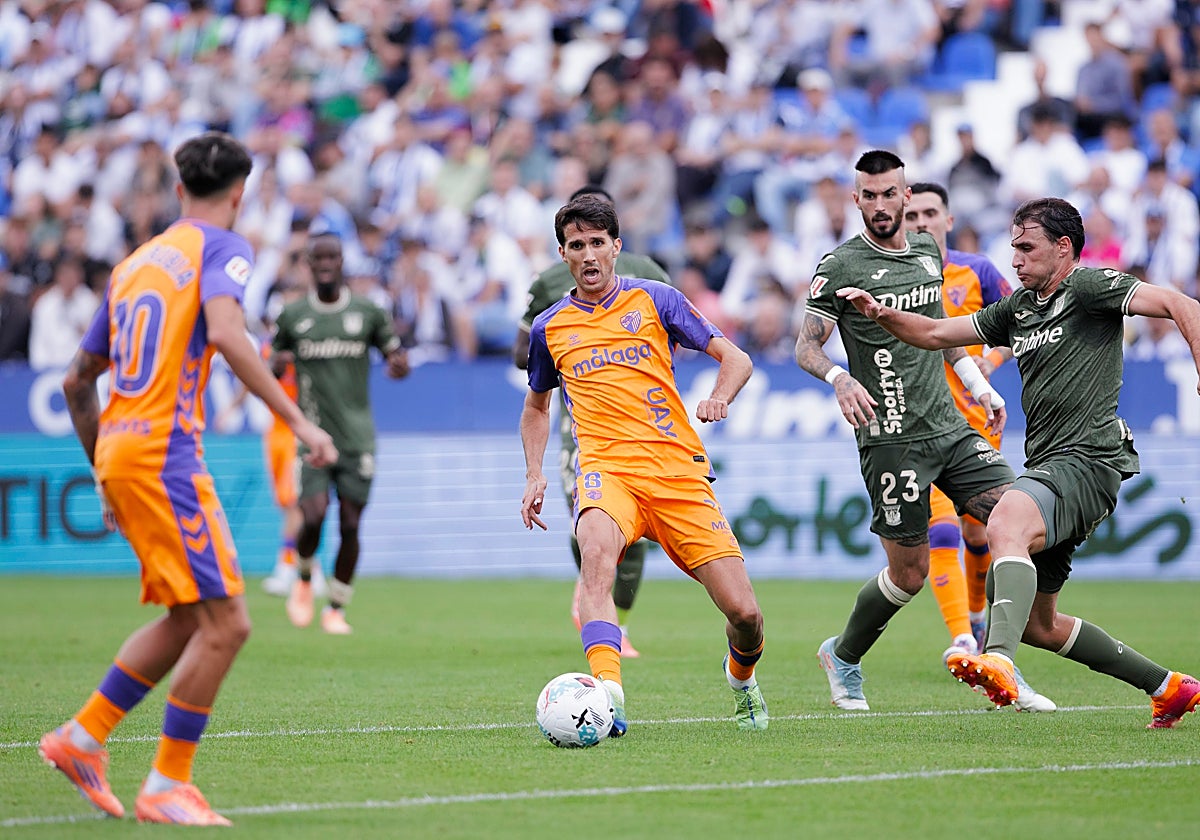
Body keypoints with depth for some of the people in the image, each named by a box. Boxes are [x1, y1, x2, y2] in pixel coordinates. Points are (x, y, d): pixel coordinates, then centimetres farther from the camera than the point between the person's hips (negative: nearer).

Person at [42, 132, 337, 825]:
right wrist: (299, 421, -21)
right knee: (225, 623, -7)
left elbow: (77, 382, 25)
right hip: (163, 449, -8)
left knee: (188, 620, 17)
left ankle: (82, 738, 19)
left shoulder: (135, 262, 21)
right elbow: (225, 334, -21)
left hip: (120, 450, 8)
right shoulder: (221, 246, 0)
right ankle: (168, 787, -6)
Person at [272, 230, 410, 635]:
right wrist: (276, 364, -10)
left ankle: (336, 609, 14)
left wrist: (399, 362, -11)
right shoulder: (292, 315, 5)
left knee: (350, 524, -1)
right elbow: (268, 368, 14)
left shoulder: (368, 312, 5)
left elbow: (396, 353, 13)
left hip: (357, 436, 1)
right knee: (313, 517, -16)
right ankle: (304, 580, 15)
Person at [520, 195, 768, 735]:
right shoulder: (549, 327, 13)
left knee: (743, 613, -7)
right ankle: (607, 693, -49)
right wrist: (534, 476, 15)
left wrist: (719, 399, -12)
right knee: (596, 550, -37)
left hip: (679, 470, 0)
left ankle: (741, 675, 30)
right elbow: (536, 405, 30)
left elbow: (734, 358, 10)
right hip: (606, 468, 0)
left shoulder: (654, 299, 8)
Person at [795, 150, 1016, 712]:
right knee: (910, 571, -4)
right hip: (891, 438, -6)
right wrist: (840, 379, -24)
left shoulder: (928, 251, 13)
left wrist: (977, 383, 22)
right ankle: (843, 655, 22)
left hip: (949, 427, 6)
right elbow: (806, 347, -4)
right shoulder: (840, 265, -5)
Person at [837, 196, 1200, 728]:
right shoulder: (1018, 308, 20)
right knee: (1037, 622, 13)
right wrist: (882, 315, 6)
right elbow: (936, 333, 23)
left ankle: (998, 662, -59)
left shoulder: (1089, 287, -3)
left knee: (1007, 521, -38)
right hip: (1047, 467, 10)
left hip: (1087, 459, -10)